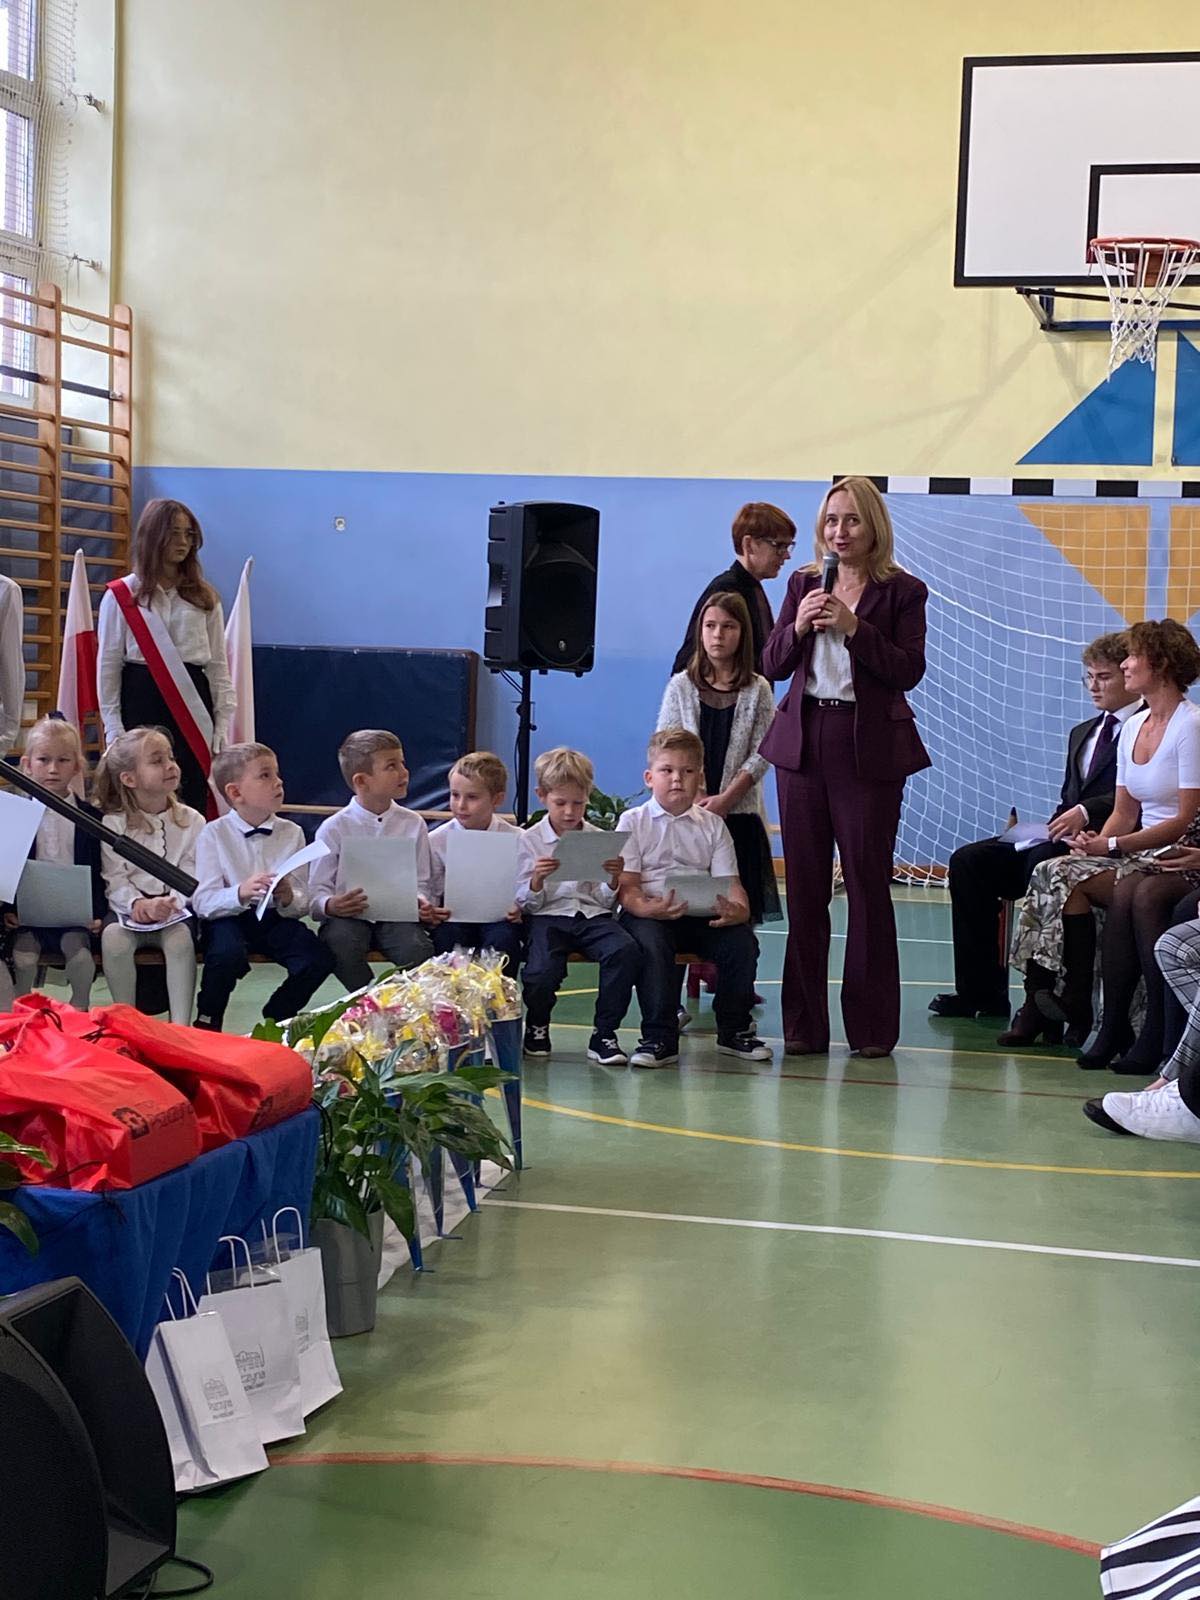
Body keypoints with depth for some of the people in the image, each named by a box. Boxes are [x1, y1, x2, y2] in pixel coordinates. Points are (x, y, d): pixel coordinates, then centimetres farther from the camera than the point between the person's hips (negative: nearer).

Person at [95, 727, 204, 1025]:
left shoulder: (191, 821, 5)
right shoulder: (112, 824, 3)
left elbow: (191, 877, -1)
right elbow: (114, 880, -3)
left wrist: (170, 903, -21)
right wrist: (137, 903, -22)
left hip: (175, 909, 0)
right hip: (128, 908, 0)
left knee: (179, 936, -32)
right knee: (113, 936, -31)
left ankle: (180, 1024, -29)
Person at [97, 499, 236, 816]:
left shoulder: (204, 597, 11)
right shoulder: (121, 596, 3)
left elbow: (218, 664, 11)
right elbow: (108, 665, 3)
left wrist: (223, 721, 3)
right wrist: (113, 727, -3)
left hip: (192, 700, 2)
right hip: (141, 700, -2)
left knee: (193, 800, -2)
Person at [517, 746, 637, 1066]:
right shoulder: (530, 840, 7)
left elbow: (605, 900, 13)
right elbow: (525, 903, 5)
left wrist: (614, 880, -8)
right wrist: (536, 880, -15)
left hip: (592, 915, 2)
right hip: (548, 917, -2)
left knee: (625, 950, -31)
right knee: (542, 972, -31)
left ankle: (604, 1034, -17)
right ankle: (536, 1027, 5)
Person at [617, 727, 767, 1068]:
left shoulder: (712, 825, 13)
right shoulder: (633, 821, 4)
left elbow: (730, 882, 4)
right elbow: (627, 886, -6)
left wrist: (739, 911, -21)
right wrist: (650, 908, -29)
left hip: (701, 914, 3)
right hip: (649, 914, -3)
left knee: (742, 940, -23)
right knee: (652, 944, -36)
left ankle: (735, 1029, -1)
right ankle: (659, 1037, -26)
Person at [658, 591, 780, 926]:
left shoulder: (757, 690, 6)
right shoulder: (681, 686, 8)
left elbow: (760, 755, 0)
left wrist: (724, 800, -11)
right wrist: (696, 797, -9)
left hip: (739, 812, 0)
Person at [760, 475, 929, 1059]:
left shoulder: (902, 591, -1)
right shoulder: (803, 584, 10)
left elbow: (909, 670, -11)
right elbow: (771, 666, 6)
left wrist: (854, 626, -19)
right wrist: (798, 626, -11)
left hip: (869, 749, -4)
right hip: (803, 742, 4)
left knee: (867, 885, 0)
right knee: (804, 886, 5)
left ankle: (871, 1026, 7)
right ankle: (803, 1025, 12)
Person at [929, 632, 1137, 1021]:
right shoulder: (1082, 732, 27)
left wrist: (1086, 813, -27)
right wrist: (1058, 824, 3)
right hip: (1064, 838, 9)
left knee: (1042, 862, -37)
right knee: (967, 861, -8)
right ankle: (980, 991, -9)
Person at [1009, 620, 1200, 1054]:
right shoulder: (1133, 726, 15)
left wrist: (1111, 846, -20)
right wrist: (1097, 841, -8)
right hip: (1139, 852, 7)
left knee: (1065, 878, -24)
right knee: (1055, 874, -17)